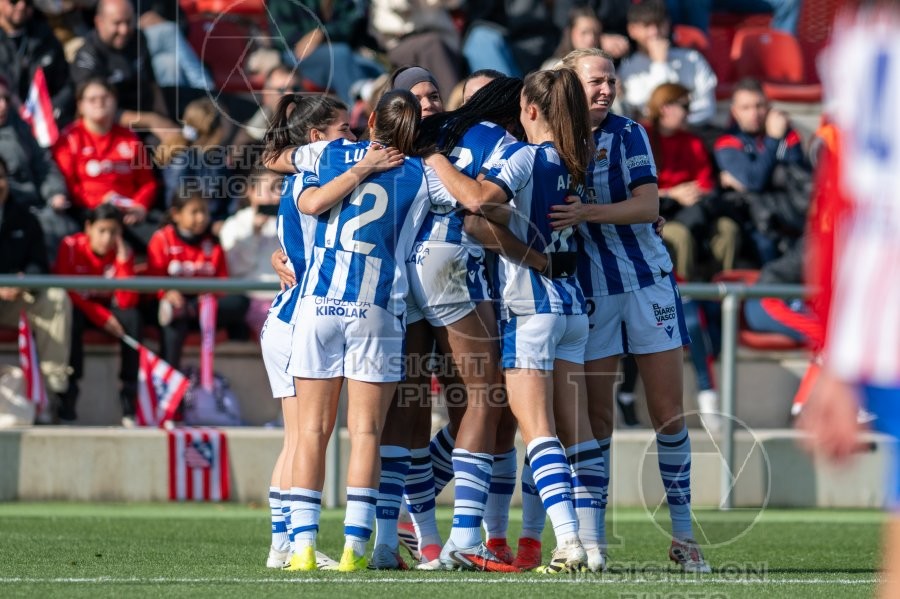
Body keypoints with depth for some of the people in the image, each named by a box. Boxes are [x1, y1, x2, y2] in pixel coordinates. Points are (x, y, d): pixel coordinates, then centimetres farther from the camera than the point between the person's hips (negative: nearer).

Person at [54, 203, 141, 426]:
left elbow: (126, 303, -17)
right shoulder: (71, 246, -15)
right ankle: (68, 396, -34)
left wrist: (123, 261, -25)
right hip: (77, 307, -2)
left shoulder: (123, 252, -8)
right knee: (73, 318, -37)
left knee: (132, 318, -28)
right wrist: (101, 316, -26)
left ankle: (130, 405, -29)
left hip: (106, 307, 2)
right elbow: (68, 290, -18)